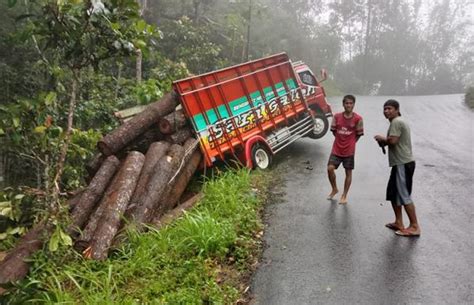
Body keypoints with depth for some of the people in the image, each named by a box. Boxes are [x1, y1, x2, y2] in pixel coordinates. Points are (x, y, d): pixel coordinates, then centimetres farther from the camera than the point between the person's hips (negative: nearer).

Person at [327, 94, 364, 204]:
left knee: (348, 172, 6)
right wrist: (341, 140, 7)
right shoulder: (337, 116, -1)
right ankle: (334, 189, 17)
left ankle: (344, 195, 21)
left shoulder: (358, 118, -7)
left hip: (349, 150, -1)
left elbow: (358, 134, 2)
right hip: (336, 149, 2)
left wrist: (350, 143, 4)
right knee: (330, 168, -9)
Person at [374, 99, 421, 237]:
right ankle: (399, 223, 22)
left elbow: (392, 140, -24)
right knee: (393, 193, 15)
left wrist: (381, 138, -5)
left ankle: (414, 227, 1)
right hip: (401, 163, 11)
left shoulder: (396, 122, -13)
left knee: (404, 195, -6)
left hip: (403, 164, -11)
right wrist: (384, 142, 7)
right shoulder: (399, 122, 20)